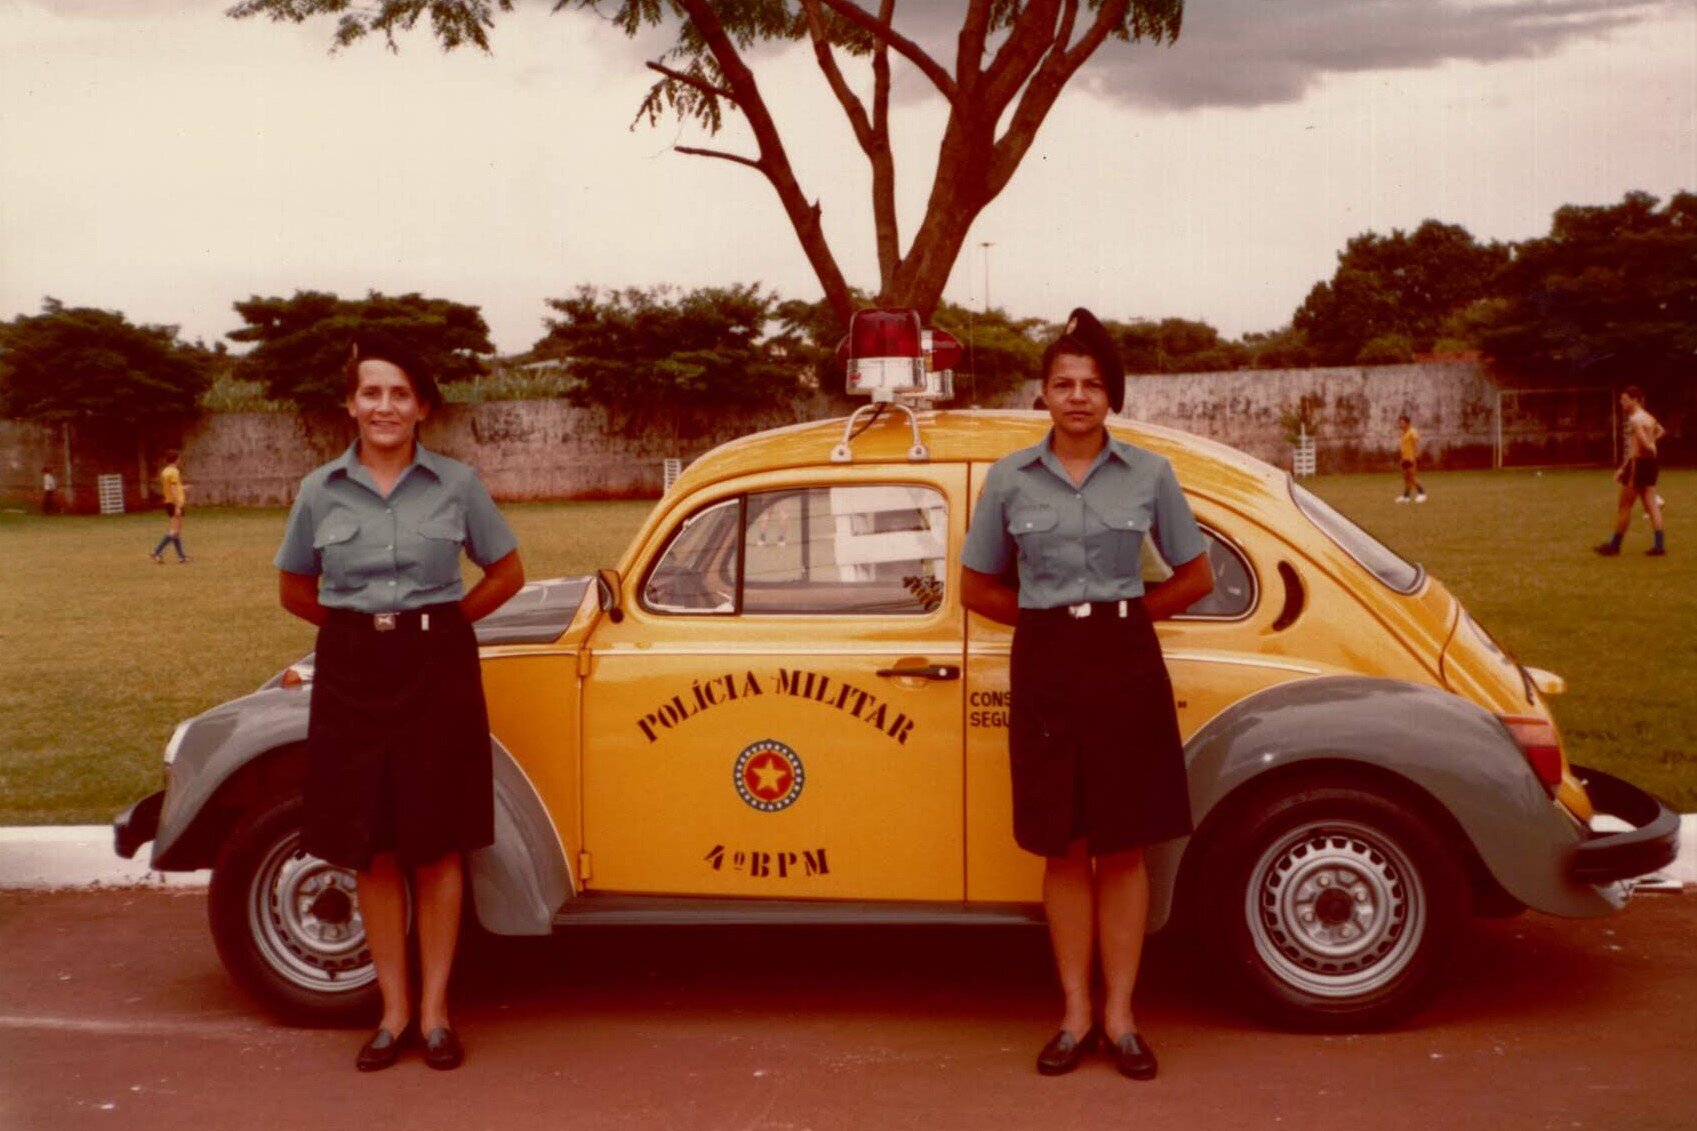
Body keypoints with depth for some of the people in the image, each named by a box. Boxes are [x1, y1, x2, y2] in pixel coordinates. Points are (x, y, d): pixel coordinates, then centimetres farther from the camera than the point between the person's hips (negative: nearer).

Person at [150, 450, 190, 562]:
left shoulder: (164, 471, 12)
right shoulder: (174, 471, -15)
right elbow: (174, 491, -20)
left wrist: (181, 488, 27)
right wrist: (178, 507, -21)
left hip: (168, 503, 9)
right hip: (175, 503, -9)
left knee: (176, 531, 11)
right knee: (174, 531, -9)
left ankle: (181, 556, 13)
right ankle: (157, 552, -15)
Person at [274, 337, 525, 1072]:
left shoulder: (457, 484, -1)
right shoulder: (320, 492, 3)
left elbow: (507, 575, 9)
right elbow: (295, 591, 15)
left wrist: (438, 620, 6)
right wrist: (365, 625, 11)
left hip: (439, 670, -1)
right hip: (352, 674, 1)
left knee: (437, 845, 3)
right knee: (372, 849, 5)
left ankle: (435, 1011, 14)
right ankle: (395, 1012, 16)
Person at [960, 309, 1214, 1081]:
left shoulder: (1150, 475, 1)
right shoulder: (1009, 479, 2)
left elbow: (1196, 578, 9)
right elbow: (977, 589, 9)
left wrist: (1120, 611, 3)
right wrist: (1054, 615, 3)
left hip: (1127, 664, 0)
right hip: (1045, 668, 0)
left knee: (1123, 849, 4)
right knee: (1064, 849, 5)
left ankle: (1119, 1016, 15)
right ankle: (1075, 1015, 16)